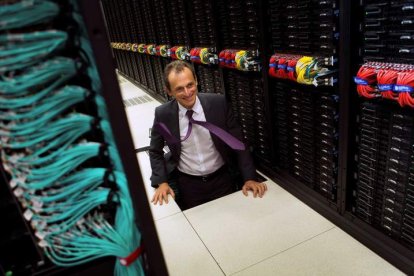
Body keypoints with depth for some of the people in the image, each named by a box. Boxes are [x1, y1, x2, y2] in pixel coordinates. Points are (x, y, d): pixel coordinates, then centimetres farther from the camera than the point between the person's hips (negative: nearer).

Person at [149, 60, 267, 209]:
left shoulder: (218, 103, -15)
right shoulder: (163, 114, -13)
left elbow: (237, 142, -7)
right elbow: (155, 152, 2)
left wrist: (249, 178, -12)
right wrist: (162, 182, -10)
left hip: (221, 180, 0)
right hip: (187, 184, 0)